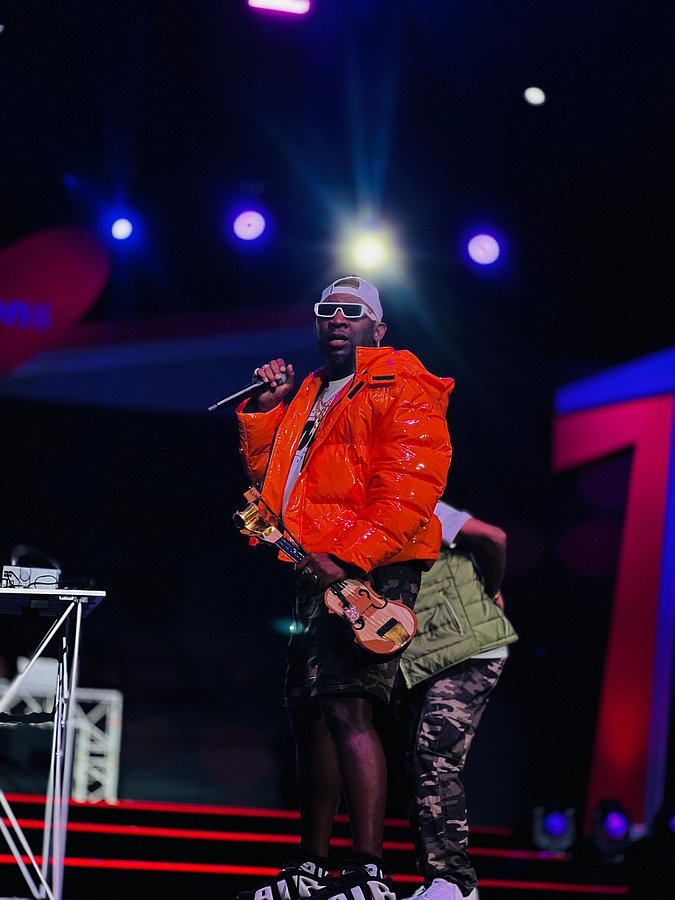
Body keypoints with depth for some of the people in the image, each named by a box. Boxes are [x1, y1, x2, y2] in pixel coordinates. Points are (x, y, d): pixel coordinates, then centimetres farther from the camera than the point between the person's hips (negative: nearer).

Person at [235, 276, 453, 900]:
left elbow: (409, 487, -17)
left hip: (369, 571, -10)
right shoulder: (309, 397, 23)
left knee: (346, 705, -21)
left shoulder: (399, 390, -4)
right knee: (308, 711, 12)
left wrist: (349, 556, -25)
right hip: (321, 570, 10)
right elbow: (268, 476, 28)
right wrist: (265, 407, 16)